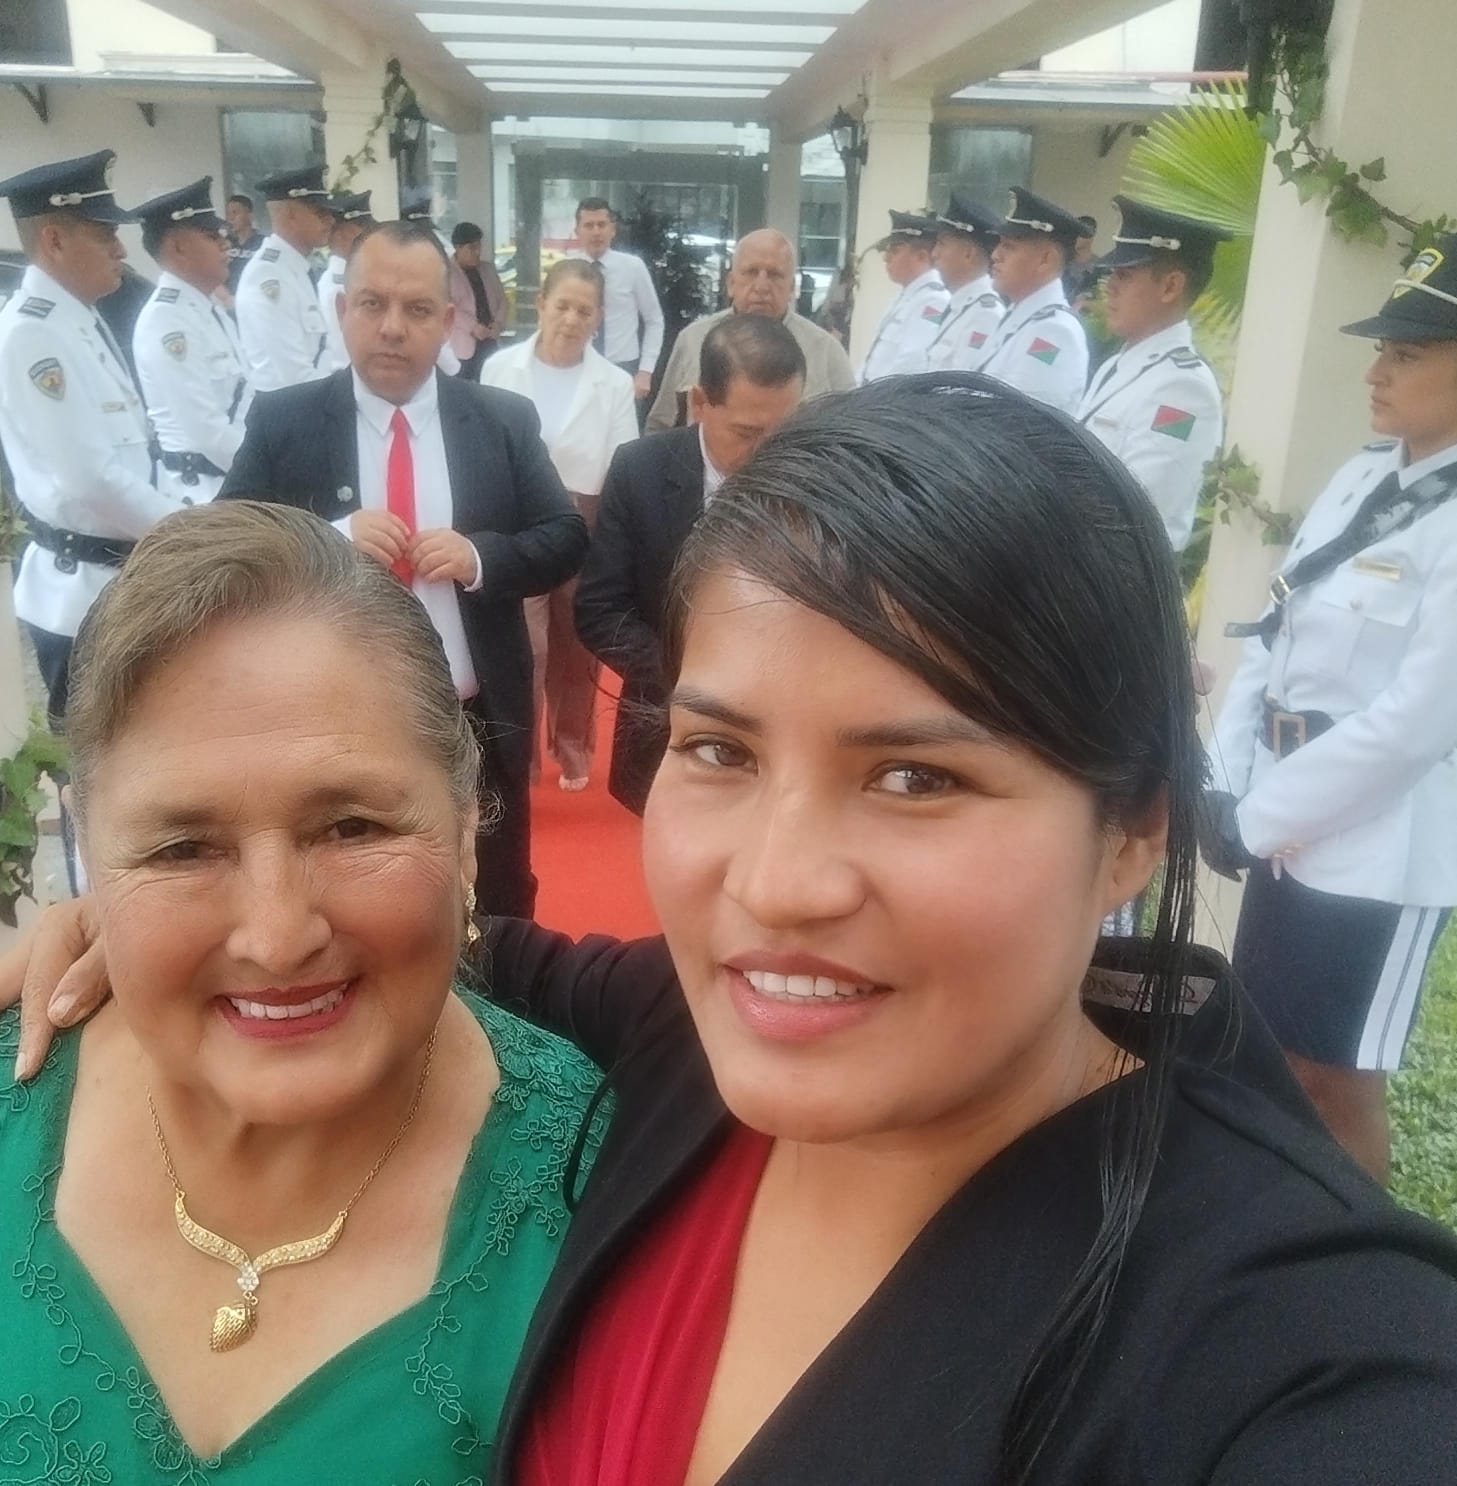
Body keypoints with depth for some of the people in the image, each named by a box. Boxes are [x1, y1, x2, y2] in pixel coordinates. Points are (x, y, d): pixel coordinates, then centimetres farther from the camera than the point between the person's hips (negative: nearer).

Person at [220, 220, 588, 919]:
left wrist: (481, 556, -17)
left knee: (496, 918, 18)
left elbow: (566, 539, 2)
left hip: (480, 728, 1)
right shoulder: (281, 423, -3)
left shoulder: (505, 420, 1)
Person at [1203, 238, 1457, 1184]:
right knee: (1271, 1054, 21)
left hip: (1380, 853, -7)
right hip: (1289, 827, 7)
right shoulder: (1363, 479, 7)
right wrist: (1223, 784, -2)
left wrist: (1253, 820, -17)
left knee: (1339, 1077, 8)